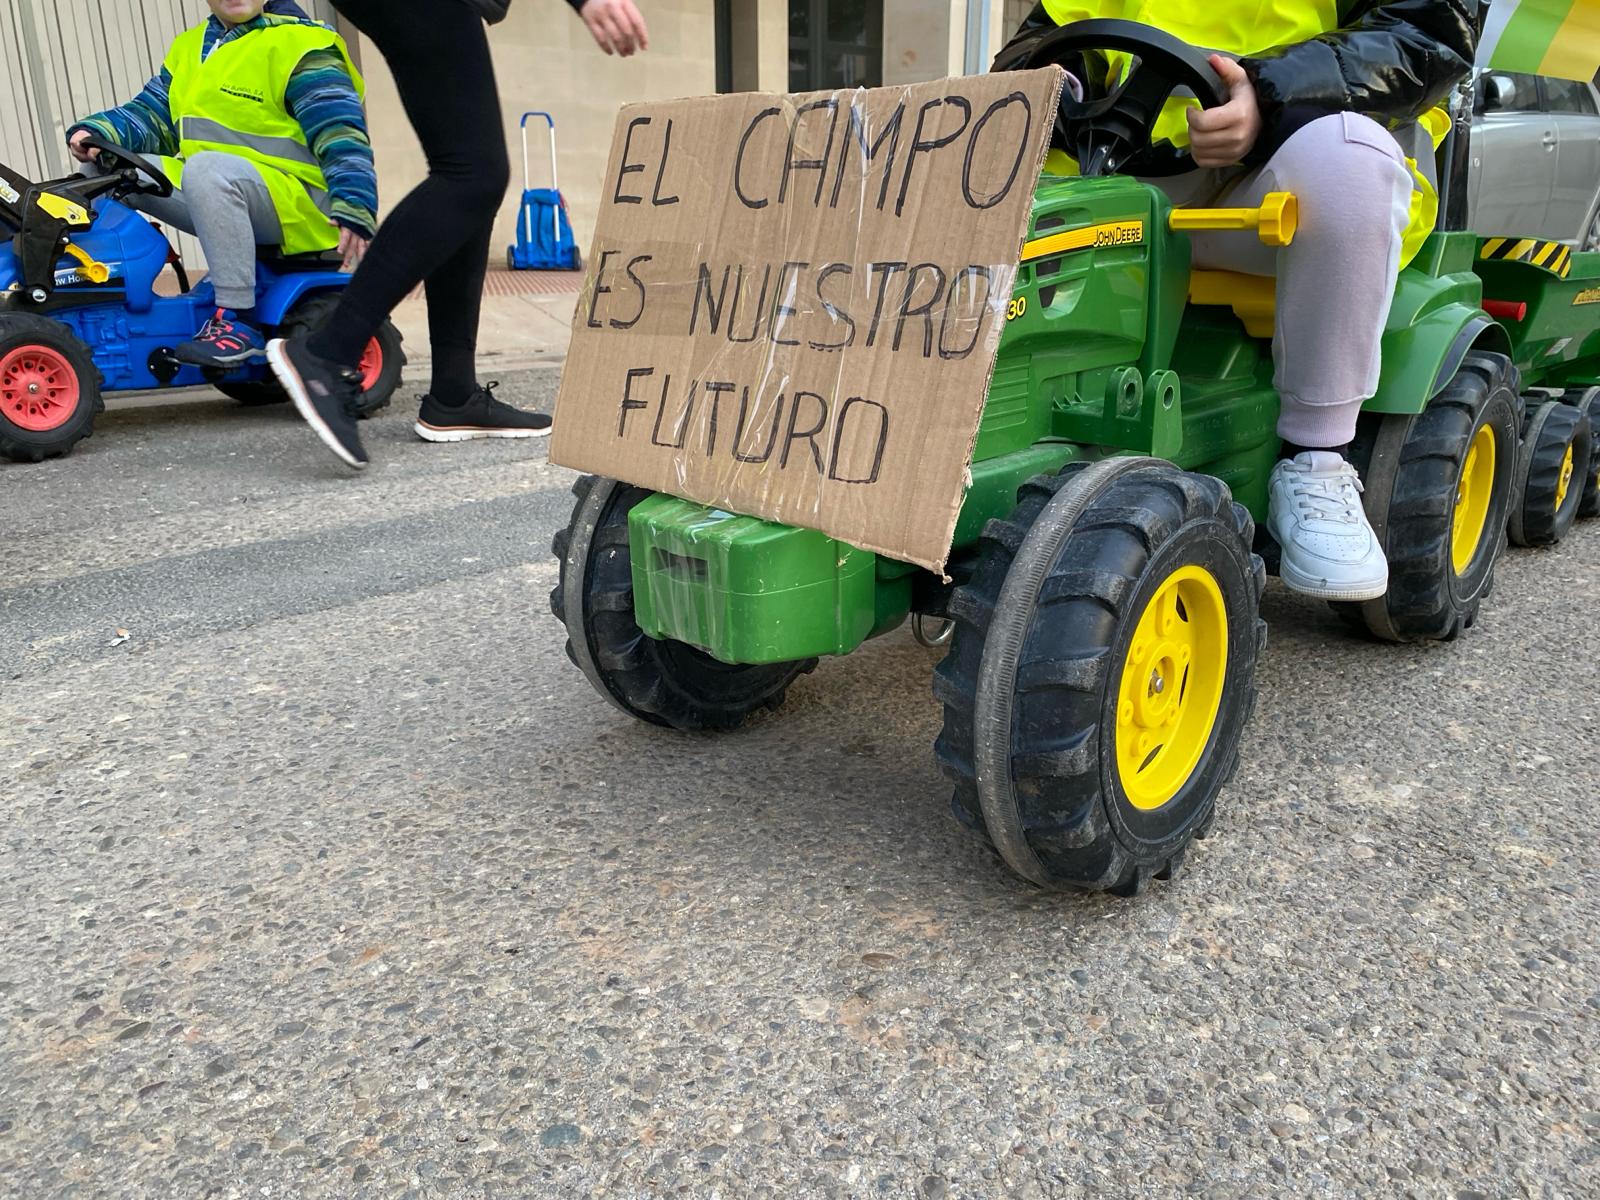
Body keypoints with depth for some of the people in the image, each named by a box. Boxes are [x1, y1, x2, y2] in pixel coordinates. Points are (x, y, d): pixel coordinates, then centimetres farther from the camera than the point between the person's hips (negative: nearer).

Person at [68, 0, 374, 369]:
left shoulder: (299, 44, -4)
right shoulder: (189, 48, 20)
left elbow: (340, 131, -15)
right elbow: (151, 114, 18)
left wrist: (354, 211, -29)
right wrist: (97, 131, -3)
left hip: (298, 206, -8)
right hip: (212, 194, 8)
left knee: (208, 168, -36)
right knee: (103, 168, 0)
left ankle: (239, 321, -32)